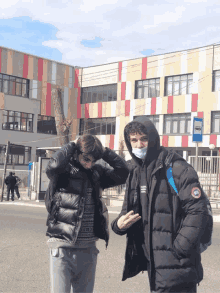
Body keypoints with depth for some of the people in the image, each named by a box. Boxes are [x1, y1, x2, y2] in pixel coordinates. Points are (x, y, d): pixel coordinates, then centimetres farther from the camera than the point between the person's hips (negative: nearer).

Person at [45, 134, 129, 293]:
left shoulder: (97, 172, 9)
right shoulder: (64, 171, -6)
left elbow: (123, 173, 4)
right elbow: (54, 166, -28)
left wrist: (105, 152, -2)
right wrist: (70, 146, -11)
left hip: (88, 248, 5)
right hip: (63, 247, -5)